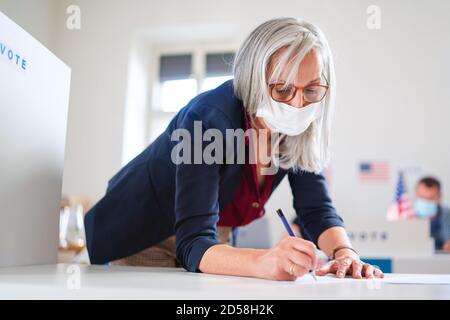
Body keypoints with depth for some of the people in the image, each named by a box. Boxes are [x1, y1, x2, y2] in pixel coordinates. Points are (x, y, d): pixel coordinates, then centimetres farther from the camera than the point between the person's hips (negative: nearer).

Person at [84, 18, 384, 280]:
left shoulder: (300, 130, -17)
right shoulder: (209, 118, -36)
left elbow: (316, 209, -15)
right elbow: (193, 244, -42)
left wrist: (344, 252, -36)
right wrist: (265, 262, -60)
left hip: (215, 237, 5)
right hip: (144, 236, -4)